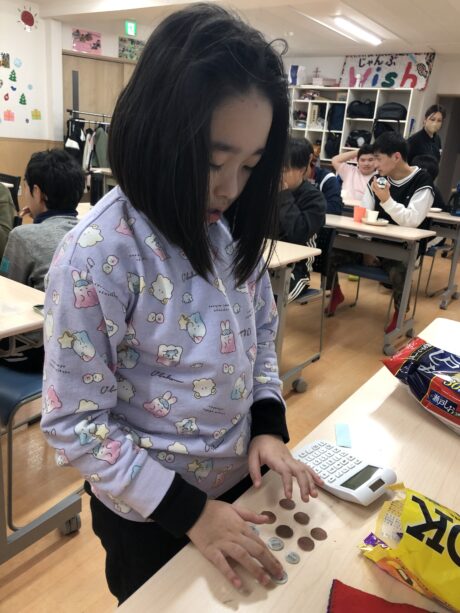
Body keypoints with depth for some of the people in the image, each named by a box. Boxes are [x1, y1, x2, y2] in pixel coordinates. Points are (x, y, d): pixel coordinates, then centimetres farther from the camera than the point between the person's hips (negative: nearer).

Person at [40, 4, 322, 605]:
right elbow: (73, 423, -22)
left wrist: (269, 425, -8)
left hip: (240, 478, 6)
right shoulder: (97, 256, -28)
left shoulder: (233, 230, -9)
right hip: (149, 513, -5)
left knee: (230, 600, 30)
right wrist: (188, 510, -21)